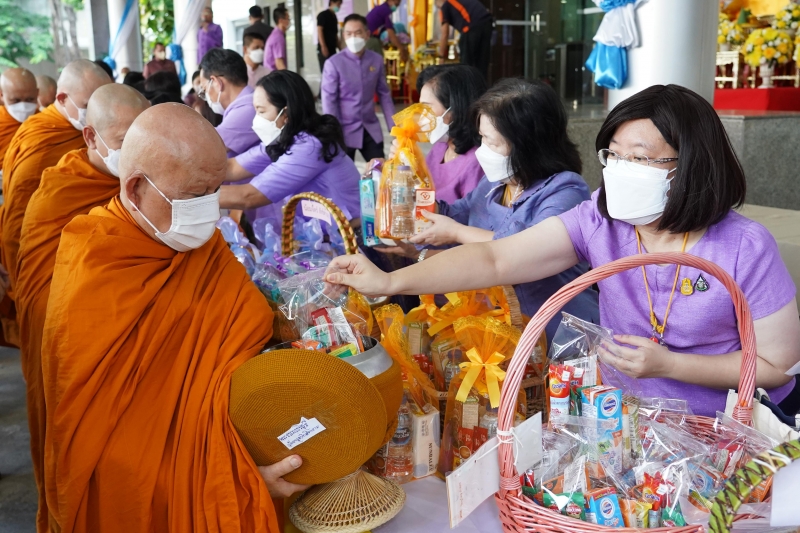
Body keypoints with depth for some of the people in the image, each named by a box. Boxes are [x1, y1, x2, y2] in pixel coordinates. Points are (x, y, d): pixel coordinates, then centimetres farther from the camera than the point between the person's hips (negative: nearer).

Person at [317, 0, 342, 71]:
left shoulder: (334, 17, 19)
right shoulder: (323, 15, -5)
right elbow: (319, 30, -13)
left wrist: (339, 47, 19)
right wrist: (323, 46, -22)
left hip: (332, 49, 8)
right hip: (324, 49, -8)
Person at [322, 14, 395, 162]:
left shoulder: (377, 60, -1)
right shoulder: (333, 63, -12)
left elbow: (384, 94, 7)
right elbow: (329, 100, -11)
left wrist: (393, 126, 5)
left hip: (371, 129, 3)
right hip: (344, 130, -3)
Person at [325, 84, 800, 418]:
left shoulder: (745, 249, -18)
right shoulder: (600, 221, -11)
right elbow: (496, 259, -21)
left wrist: (668, 365, -20)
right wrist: (390, 282, -32)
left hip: (731, 426, -2)